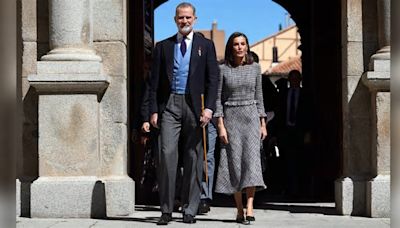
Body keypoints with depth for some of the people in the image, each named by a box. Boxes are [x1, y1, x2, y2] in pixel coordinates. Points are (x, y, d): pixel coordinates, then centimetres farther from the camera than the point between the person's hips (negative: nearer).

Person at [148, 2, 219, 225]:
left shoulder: (206, 45, 9)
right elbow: (155, 81, 10)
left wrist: (209, 107, -10)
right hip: (169, 105, 0)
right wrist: (154, 110, 1)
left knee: (194, 158, 3)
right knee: (167, 154, -10)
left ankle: (190, 210, 11)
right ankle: (166, 210, -4)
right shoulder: (163, 46, 12)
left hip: (194, 106, 0)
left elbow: (213, 79, 2)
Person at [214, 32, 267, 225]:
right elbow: (218, 99, 1)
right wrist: (220, 125, -8)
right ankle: (239, 210, 6)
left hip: (251, 117, 1)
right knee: (234, 163, -1)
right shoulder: (223, 70, 3)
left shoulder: (255, 68, 8)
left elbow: (259, 97, 11)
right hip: (231, 118, -1)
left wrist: (263, 124, 7)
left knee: (251, 158, -13)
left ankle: (249, 208, -20)